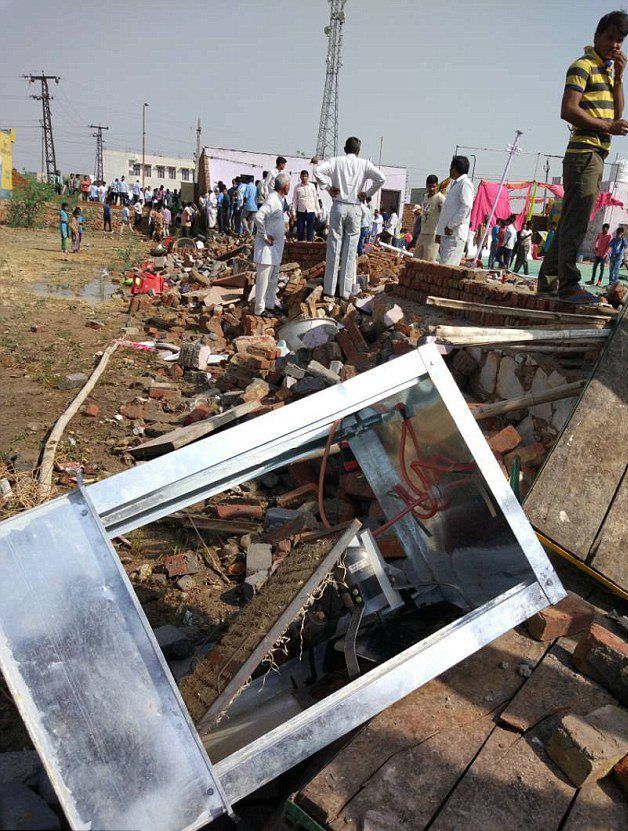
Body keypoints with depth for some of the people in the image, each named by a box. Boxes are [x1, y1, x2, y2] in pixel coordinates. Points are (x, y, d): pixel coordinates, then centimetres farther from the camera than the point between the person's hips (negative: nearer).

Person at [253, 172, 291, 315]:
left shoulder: (279, 199, 12)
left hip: (276, 246, 10)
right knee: (263, 279, -3)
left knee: (273, 278, 18)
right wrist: (264, 236, -23)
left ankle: (271, 304, 29)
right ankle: (260, 309, 4)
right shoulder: (272, 199, -18)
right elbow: (258, 216, -31)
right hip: (267, 246, -10)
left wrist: (282, 235, 17)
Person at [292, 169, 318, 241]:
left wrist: (317, 211, 6)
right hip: (300, 211, 0)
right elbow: (294, 200, 5)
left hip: (311, 211, 0)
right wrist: (294, 212, -2)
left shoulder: (312, 186, 6)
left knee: (310, 230, 3)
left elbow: (315, 199, 10)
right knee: (300, 230, 3)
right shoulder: (297, 187, 3)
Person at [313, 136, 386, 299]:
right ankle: (345, 291, 7)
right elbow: (381, 178, -6)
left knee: (334, 247, 4)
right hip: (355, 208, 0)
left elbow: (317, 170, -9)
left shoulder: (337, 161, 4)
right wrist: (368, 193, 4)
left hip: (338, 206, 0)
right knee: (350, 250, 4)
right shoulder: (364, 164, 4)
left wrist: (329, 186, 1)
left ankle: (330, 289, 6)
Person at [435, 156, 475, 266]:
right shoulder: (454, 184, 25)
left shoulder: (465, 183, -6)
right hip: (446, 233, 10)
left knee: (447, 266, -16)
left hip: (455, 234, -10)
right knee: (442, 264, 7)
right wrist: (439, 232, 22)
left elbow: (466, 206, -18)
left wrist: (451, 225, -18)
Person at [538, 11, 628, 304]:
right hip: (584, 152, -10)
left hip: (595, 156, 10)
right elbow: (568, 110, -16)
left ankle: (548, 281, 12)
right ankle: (568, 285, -13)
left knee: (569, 221, 8)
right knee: (575, 221, -13)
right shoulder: (583, 66, -4)